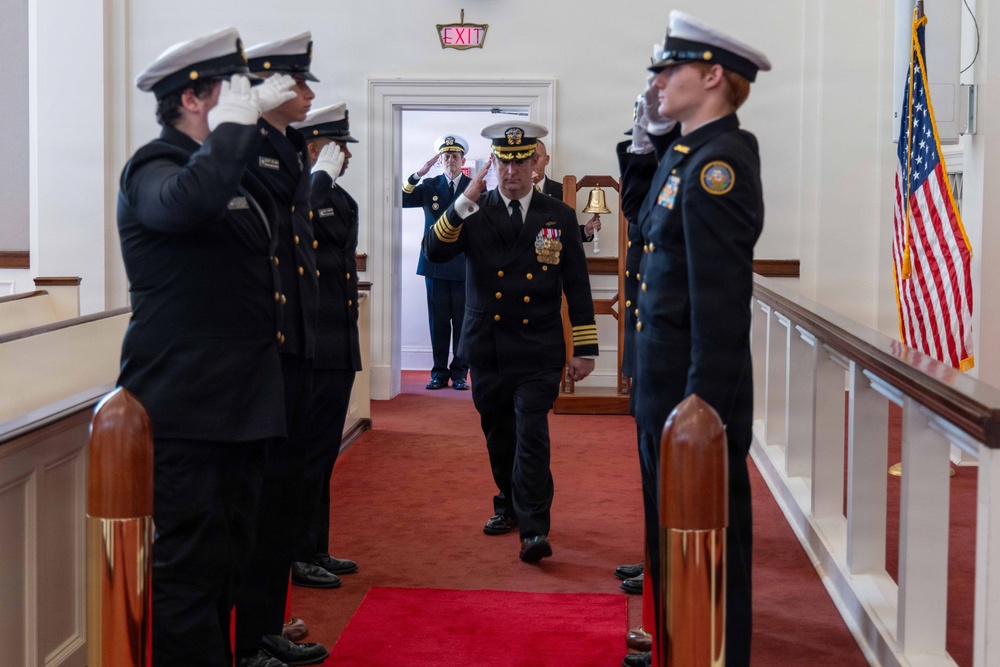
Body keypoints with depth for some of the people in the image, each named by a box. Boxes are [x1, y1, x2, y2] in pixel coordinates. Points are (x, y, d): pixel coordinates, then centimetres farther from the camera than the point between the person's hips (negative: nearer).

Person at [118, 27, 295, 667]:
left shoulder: (236, 171, 18)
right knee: (189, 571, -6)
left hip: (240, 405, 10)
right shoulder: (154, 167, -11)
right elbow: (187, 200, -36)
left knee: (225, 564, 16)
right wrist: (240, 121, -24)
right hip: (185, 413, -10)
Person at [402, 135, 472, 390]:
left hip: (465, 265, -1)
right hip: (436, 264, 1)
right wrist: (418, 174, -14)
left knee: (463, 321, 0)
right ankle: (439, 373, 10)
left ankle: (459, 373, 7)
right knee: (438, 321, 4)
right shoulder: (429, 186, 9)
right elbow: (401, 201, -5)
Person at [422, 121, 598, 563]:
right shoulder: (473, 214, 4)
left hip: (538, 352, -2)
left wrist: (585, 349, 4)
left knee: (532, 435, -13)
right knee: (499, 436, 15)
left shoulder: (559, 217, 4)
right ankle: (509, 505, 34)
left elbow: (577, 287, 6)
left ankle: (533, 530, -14)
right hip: (487, 348, 2)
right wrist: (464, 203, -22)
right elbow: (434, 252, -12)